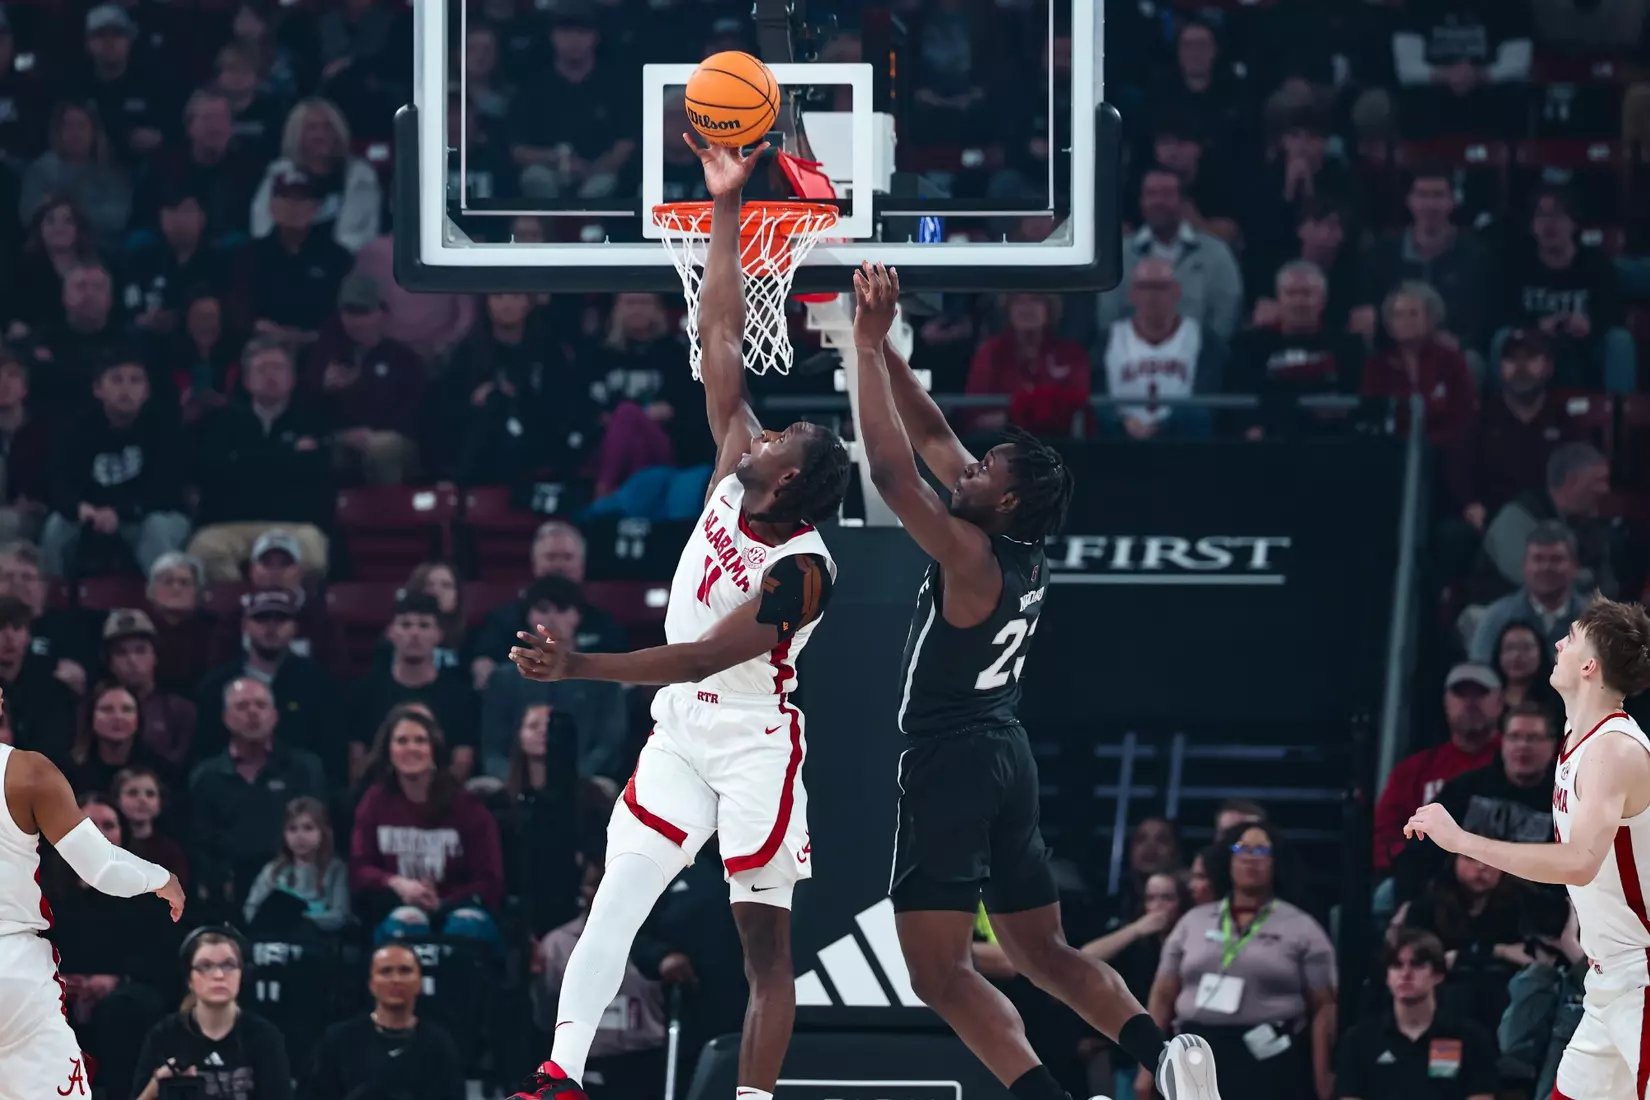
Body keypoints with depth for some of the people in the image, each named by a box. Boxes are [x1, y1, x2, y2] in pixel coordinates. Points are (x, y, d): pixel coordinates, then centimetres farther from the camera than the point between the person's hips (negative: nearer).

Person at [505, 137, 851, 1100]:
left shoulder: (801, 571, -22)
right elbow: (723, 342, -2)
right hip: (681, 739, 7)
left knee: (765, 940, -2)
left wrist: (579, 667, -32)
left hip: (754, 749, -7)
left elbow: (701, 659, -25)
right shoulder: (732, 482, -3)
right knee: (613, 901, -3)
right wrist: (726, 210, -5)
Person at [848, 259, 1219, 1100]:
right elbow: (933, 436, 16)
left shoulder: (971, 555, -16)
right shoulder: (1023, 556, 7)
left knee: (938, 971, -10)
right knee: (1045, 953, 14)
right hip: (1005, 756, 9)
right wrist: (882, 346, 13)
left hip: (952, 765, -9)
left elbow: (891, 470, -23)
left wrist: (870, 348, -17)